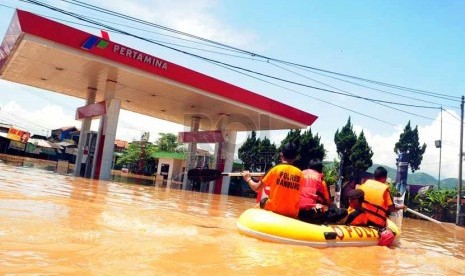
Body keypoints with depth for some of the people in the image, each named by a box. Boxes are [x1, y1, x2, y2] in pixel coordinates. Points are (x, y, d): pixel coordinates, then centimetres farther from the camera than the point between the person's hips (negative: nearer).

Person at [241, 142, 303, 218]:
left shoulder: (276, 169, -8)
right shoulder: (299, 173, 0)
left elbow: (257, 188, -4)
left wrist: (248, 179, 15)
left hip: (274, 209, -2)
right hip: (292, 214, 2)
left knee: (264, 201, 24)